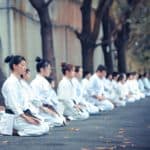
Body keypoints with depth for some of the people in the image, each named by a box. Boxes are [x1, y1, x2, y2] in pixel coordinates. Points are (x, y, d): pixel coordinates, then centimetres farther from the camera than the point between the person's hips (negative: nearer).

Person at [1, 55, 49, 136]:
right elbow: (13, 104, -22)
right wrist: (26, 118, -23)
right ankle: (14, 130, -10)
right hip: (14, 117, -10)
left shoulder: (17, 81, 14)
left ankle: (15, 129, 4)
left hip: (21, 115, 10)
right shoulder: (10, 82, -16)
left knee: (45, 126, 3)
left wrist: (30, 116, 6)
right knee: (44, 128, -15)